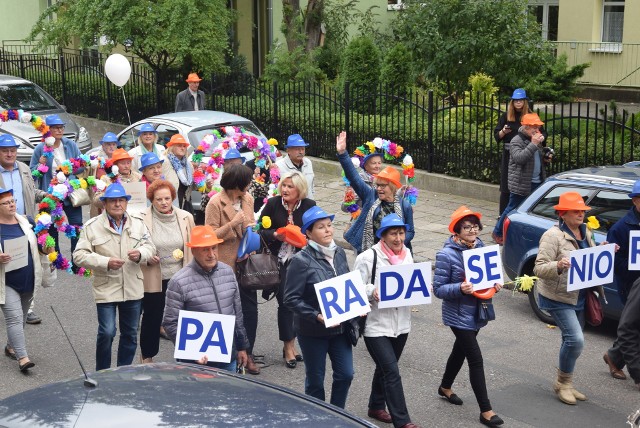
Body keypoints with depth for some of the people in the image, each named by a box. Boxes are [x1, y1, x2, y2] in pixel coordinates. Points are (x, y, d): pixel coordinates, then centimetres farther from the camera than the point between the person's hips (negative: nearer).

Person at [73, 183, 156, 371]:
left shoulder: (138, 223, 7)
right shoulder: (92, 226, -6)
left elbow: (150, 247, 10)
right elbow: (79, 255, -9)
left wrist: (140, 254, -14)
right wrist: (106, 262, -20)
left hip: (133, 289, 4)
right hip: (106, 289, -4)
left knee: (130, 334, 13)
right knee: (107, 333, -8)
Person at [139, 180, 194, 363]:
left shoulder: (186, 217, 2)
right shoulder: (142, 219, -7)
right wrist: (147, 258, -16)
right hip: (152, 279, -2)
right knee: (152, 318, 10)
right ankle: (147, 357, 27)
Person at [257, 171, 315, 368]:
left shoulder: (309, 206, 0)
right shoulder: (272, 204, -2)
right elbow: (261, 231, 1)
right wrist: (276, 235, -18)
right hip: (280, 260, -1)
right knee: (285, 300, -4)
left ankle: (289, 344, 22)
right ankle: (289, 346, 8)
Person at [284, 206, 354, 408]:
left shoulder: (339, 253, 2)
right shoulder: (302, 261, -16)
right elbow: (291, 298, -17)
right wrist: (316, 316, -26)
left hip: (340, 326, 5)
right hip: (313, 330, -5)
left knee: (345, 374, 9)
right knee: (315, 379, 10)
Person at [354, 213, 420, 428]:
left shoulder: (407, 254, 6)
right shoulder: (368, 258, -14)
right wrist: (372, 292, -30)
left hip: (401, 323, 7)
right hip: (376, 325, -6)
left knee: (385, 368, 21)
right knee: (392, 371, -9)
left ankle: (376, 407, 39)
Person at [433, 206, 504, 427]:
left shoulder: (481, 248, 1)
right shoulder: (447, 255, -18)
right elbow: (438, 289, -16)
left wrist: (495, 284, -6)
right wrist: (460, 288, -33)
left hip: (476, 313, 7)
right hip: (459, 315, -7)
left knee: (461, 350, 24)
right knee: (476, 359, -7)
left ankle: (445, 387, 48)